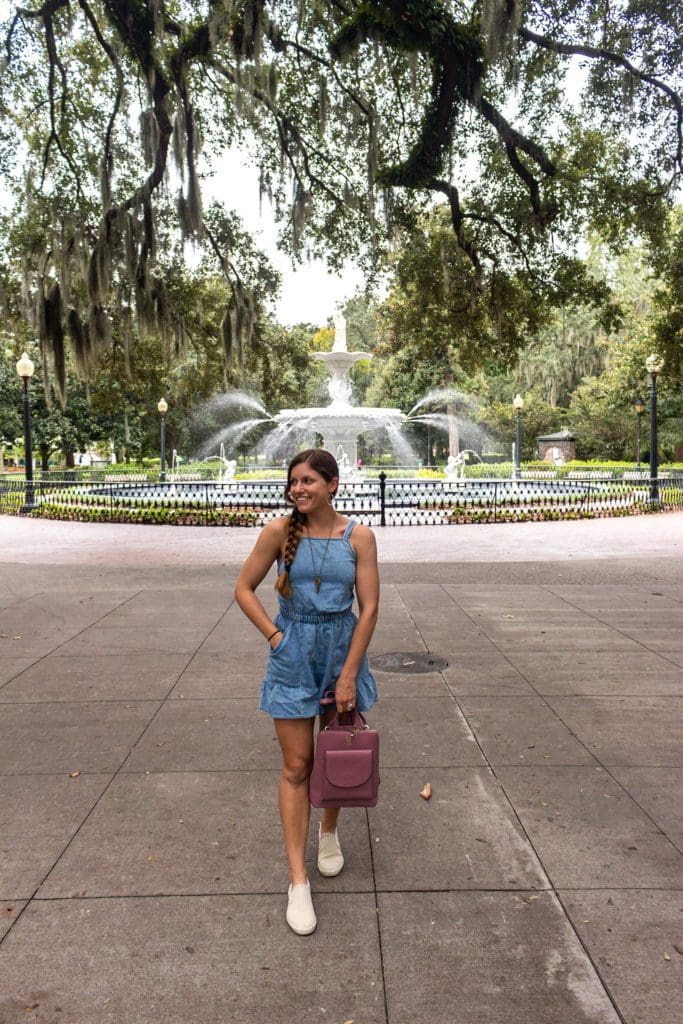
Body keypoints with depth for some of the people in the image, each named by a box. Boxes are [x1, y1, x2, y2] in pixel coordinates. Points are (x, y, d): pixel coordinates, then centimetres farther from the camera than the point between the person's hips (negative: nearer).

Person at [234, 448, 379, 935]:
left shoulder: (359, 536, -9)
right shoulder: (280, 531, -9)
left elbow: (369, 607, -9)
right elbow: (244, 589, 0)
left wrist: (349, 674, -11)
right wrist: (275, 635, -8)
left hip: (343, 648, 1)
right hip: (293, 654, -1)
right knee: (296, 766, 2)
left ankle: (329, 832, 44)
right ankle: (298, 880, 10)